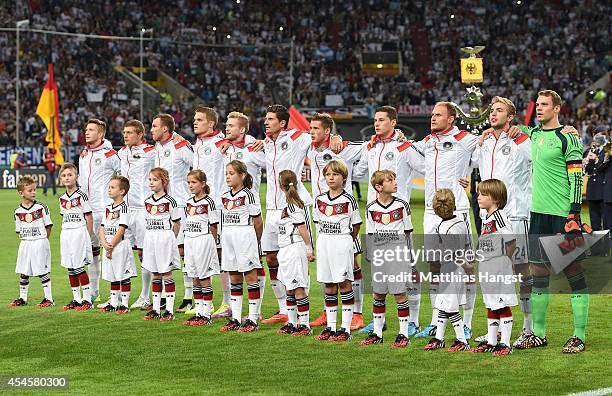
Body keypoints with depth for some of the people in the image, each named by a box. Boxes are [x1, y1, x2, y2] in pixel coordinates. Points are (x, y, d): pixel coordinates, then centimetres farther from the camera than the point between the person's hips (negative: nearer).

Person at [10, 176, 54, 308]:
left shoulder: (41, 207, -6)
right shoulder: (18, 211, 2)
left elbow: (48, 226, -1)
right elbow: (19, 230, 10)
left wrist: (42, 240, -3)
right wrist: (26, 240, 1)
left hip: (40, 242, -4)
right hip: (25, 244, 4)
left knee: (43, 272, -2)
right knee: (23, 273, 9)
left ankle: (49, 298, 6)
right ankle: (23, 298, 21)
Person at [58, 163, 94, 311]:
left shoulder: (81, 196, -8)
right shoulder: (62, 198, 11)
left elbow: (89, 217, -6)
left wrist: (88, 237, -7)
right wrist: (65, 234, 11)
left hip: (79, 233, -7)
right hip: (66, 234, 7)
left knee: (79, 267, -8)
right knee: (70, 269, 9)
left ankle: (87, 299, -2)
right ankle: (76, 299, 17)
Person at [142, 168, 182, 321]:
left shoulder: (169, 201, -8)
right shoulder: (148, 202, 11)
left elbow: (177, 223, -3)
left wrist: (170, 239, -4)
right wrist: (149, 238, 10)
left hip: (165, 238, -6)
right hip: (150, 239, 6)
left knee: (166, 274, -4)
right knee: (155, 275, 11)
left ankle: (169, 310, -1)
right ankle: (155, 309, 15)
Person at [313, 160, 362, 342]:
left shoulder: (348, 200, -6)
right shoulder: (320, 200, 8)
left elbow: (356, 226, 0)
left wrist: (345, 241, 6)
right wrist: (324, 240, 9)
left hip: (342, 243, -5)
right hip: (323, 243, 5)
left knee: (344, 284, -2)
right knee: (328, 285, 9)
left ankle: (345, 328, 1)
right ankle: (330, 327, 15)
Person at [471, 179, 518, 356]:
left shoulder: (499, 217, -15)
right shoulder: (486, 218, 13)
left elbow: (512, 241, -18)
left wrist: (503, 262, -9)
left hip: (500, 268, -9)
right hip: (486, 269, 9)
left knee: (502, 306, -3)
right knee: (491, 306, 16)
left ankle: (505, 343, 0)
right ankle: (490, 342, 24)